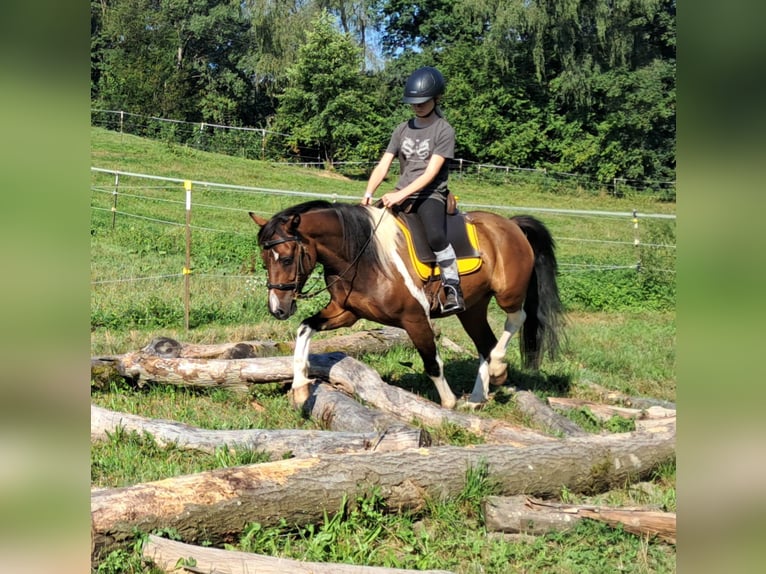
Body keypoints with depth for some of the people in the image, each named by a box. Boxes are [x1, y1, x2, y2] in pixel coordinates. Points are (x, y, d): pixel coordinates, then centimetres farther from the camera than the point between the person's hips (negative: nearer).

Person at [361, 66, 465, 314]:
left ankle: (453, 290, -24)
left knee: (435, 236, -34)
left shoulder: (444, 131, -5)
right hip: (401, 195, 6)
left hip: (431, 195, -6)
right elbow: (382, 166, 4)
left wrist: (401, 195, -26)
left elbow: (430, 173, -15)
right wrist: (368, 194, -14)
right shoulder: (403, 129, 11)